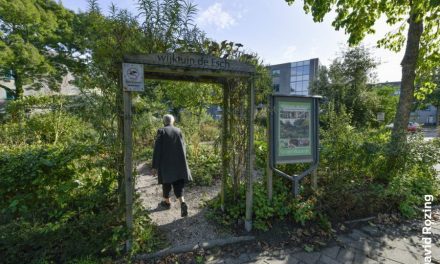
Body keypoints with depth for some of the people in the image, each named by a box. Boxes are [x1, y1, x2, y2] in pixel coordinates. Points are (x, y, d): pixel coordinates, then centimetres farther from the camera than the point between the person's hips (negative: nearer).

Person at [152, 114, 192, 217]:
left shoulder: (161, 131, -6)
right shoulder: (178, 131, 4)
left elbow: (157, 150, -10)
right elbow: (183, 147, 5)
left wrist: (155, 166, -5)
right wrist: (183, 162, 17)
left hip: (165, 162, -2)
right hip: (179, 162, 2)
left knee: (166, 182, 18)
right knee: (178, 183, 7)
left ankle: (167, 202, 35)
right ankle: (182, 203, -13)